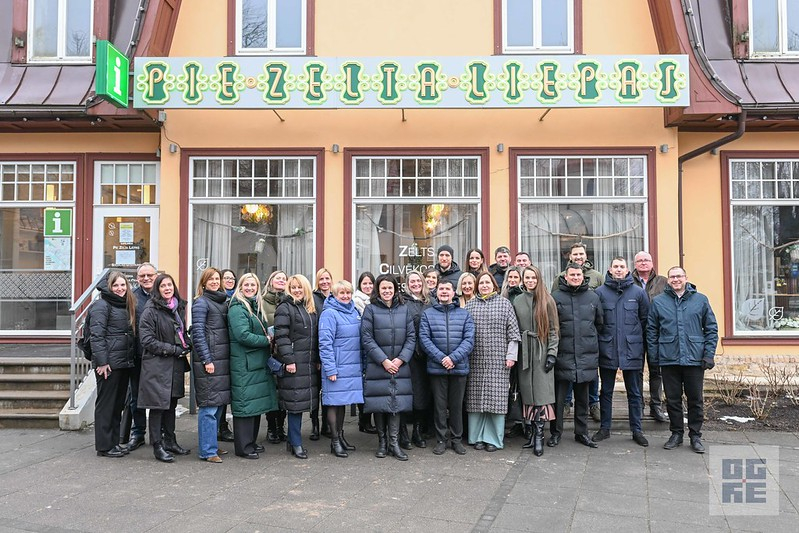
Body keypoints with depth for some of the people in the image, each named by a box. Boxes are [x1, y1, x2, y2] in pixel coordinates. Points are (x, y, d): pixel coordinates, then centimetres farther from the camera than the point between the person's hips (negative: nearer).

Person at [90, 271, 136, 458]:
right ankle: (104, 446, 8)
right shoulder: (101, 305, -8)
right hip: (109, 363, -8)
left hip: (124, 363, 8)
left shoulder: (126, 306, 16)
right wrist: (101, 362, -20)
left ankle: (114, 442, 23)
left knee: (118, 404, 14)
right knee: (106, 404, 0)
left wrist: (131, 359, 14)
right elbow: (96, 336, -15)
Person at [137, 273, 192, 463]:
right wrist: (173, 349, -16)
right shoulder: (151, 310, -9)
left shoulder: (178, 308, 12)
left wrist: (186, 345, 3)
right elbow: (147, 340, -14)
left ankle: (170, 441, 25)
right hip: (157, 364, -7)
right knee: (158, 406, -2)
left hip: (176, 365, 7)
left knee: (171, 404, 14)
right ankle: (157, 446, 8)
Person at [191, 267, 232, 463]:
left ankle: (211, 445, 22)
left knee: (219, 403, 11)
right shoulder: (201, 302, -5)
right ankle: (207, 451, 0)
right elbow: (198, 333, -11)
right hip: (208, 360, -7)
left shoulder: (223, 302, 16)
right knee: (209, 405, -6)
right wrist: (206, 360, -15)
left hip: (223, 359, 7)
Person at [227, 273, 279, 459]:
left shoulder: (257, 307, 17)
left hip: (258, 363, 9)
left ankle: (252, 442, 23)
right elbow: (243, 335, -20)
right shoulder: (237, 308, -10)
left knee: (257, 403, 12)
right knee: (245, 404, -3)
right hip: (244, 365, -9)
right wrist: (266, 341, -11)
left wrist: (268, 337, 4)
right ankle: (243, 447, 5)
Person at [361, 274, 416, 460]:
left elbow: (411, 337, 6)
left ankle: (394, 443, 8)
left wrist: (401, 359, -7)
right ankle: (382, 442, 15)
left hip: (400, 366, 2)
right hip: (377, 365, -2)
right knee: (380, 404, 2)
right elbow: (366, 338, -5)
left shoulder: (404, 309, 9)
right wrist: (383, 360, -11)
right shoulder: (371, 310, 0)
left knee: (397, 402, 1)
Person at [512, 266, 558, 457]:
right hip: (524, 353, 3)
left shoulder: (547, 301, 2)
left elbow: (553, 329, 0)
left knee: (541, 392, -5)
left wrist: (552, 353, -7)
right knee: (528, 392, 3)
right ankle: (534, 433, 11)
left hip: (542, 352, -3)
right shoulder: (517, 302, 11)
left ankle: (538, 435, -2)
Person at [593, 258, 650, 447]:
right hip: (607, 350, 0)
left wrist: (638, 339, 5)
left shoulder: (638, 292, 1)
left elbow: (645, 319, 7)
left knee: (635, 393, 9)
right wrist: (600, 339, 0)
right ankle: (604, 428, 22)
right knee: (606, 391, 11)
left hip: (632, 350, 0)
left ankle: (636, 430, 20)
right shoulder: (600, 292, -2)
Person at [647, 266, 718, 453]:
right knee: (673, 399, 9)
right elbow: (652, 331, 6)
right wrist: (654, 357, 0)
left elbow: (711, 329, 6)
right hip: (669, 360, 1)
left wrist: (709, 354, -2)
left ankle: (695, 436, 20)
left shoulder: (701, 300, 4)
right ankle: (676, 433, 23)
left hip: (695, 359, 0)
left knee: (696, 399, 7)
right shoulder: (658, 302, 4)